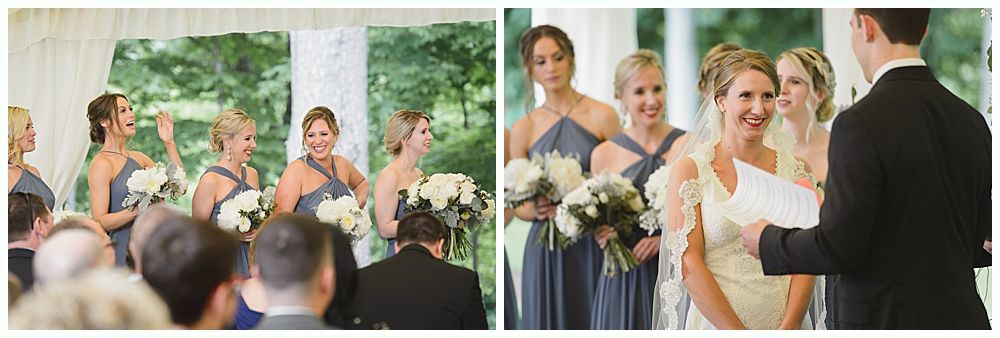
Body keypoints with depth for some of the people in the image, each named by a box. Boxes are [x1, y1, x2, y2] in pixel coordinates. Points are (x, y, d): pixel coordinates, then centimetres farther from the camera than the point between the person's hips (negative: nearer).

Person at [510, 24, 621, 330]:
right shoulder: (523, 129, 5)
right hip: (547, 250, 2)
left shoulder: (601, 116, -3)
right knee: (551, 323, 5)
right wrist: (536, 211, -12)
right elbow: (518, 206, 10)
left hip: (594, 247, -2)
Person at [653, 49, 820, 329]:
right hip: (715, 326, -2)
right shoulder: (689, 170, -6)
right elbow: (688, 265, -11)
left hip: (788, 327, 3)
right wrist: (739, 333, -16)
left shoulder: (797, 170, 3)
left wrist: (788, 328, -14)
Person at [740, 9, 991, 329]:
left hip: (885, 319, -7)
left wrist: (769, 242, 1)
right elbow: (983, 247, 11)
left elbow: (838, 246, -16)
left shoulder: (861, 123, -15)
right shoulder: (972, 121, 6)